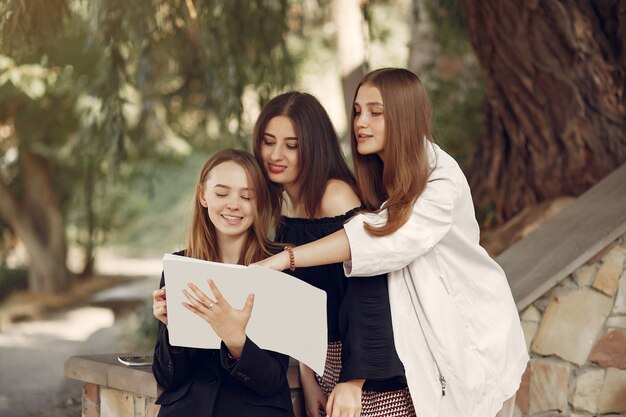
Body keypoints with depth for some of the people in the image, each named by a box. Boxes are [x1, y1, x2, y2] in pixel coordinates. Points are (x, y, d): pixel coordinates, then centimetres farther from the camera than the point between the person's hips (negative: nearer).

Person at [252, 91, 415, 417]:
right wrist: (307, 378, -1)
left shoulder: (335, 195, -15)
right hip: (322, 362, 6)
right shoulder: (279, 204, 6)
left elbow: (365, 290, -21)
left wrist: (353, 381, -25)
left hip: (368, 368, -6)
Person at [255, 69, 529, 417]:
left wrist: (285, 259, -41)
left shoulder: (442, 180, -23)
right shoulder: (380, 176, 1)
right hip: (426, 332, 6)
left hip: (475, 332, -5)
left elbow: (380, 240, -34)